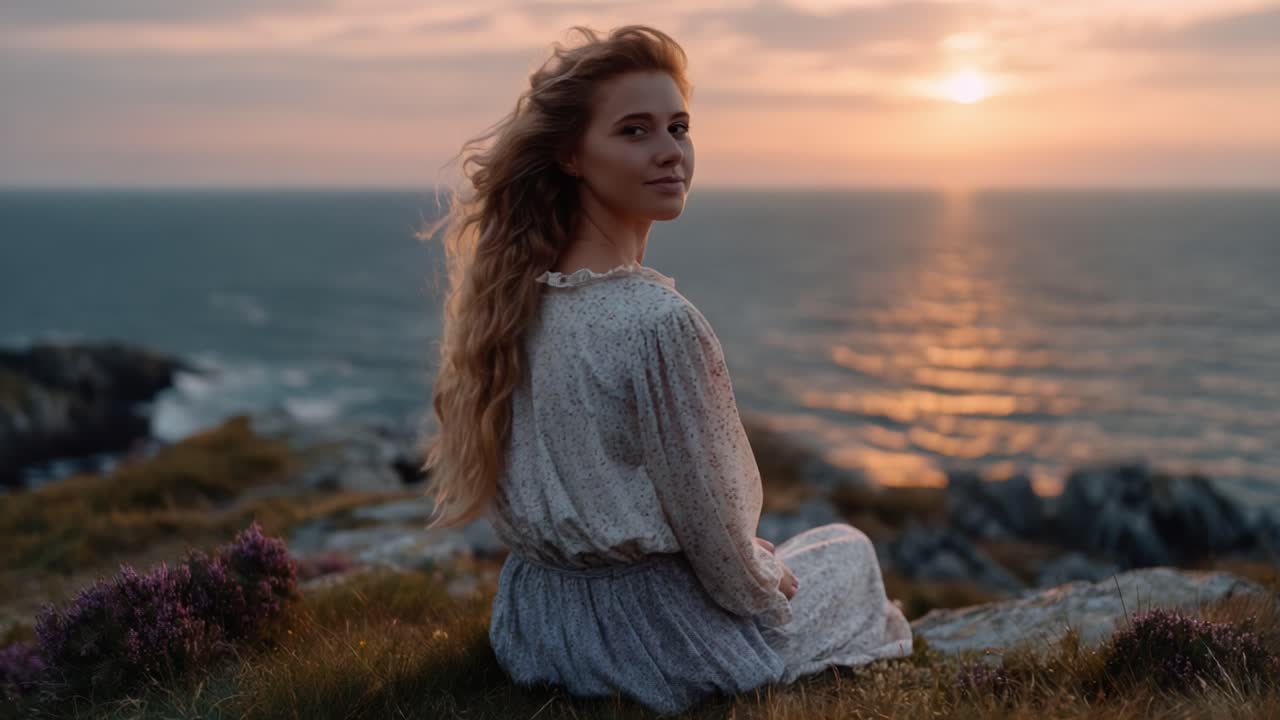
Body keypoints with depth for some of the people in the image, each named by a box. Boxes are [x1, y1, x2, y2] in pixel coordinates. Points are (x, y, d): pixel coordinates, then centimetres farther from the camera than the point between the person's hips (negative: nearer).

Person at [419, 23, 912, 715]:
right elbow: (713, 534, -21)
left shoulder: (522, 296, -3)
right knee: (848, 550, 23)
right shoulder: (660, 322, -29)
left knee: (767, 554, 36)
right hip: (652, 642, -7)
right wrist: (769, 589, 1)